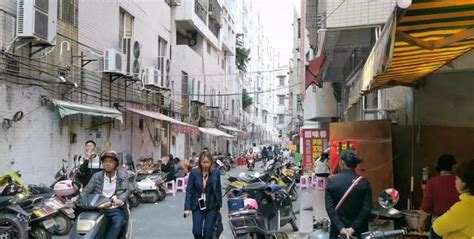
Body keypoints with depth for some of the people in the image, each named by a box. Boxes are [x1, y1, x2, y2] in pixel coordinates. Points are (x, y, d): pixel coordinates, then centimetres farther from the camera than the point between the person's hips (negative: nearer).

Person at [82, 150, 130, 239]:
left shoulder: (122, 176, 6)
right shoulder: (97, 176, 13)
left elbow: (126, 190, -9)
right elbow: (87, 190, 5)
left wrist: (120, 200, -32)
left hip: (115, 209, -2)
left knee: (118, 222, -31)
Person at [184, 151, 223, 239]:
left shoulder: (216, 173, -2)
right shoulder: (194, 173, -6)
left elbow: (219, 190, 5)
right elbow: (189, 190, -5)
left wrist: (219, 205, 6)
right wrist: (187, 208, -9)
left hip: (212, 207, 0)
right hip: (198, 207, 0)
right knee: (197, 231, -4)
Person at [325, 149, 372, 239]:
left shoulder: (331, 181, -6)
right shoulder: (364, 183, -6)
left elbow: (329, 208, -12)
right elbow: (366, 209, -12)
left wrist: (340, 228, -14)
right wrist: (354, 228, -12)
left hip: (338, 231, 0)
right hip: (359, 231, 1)